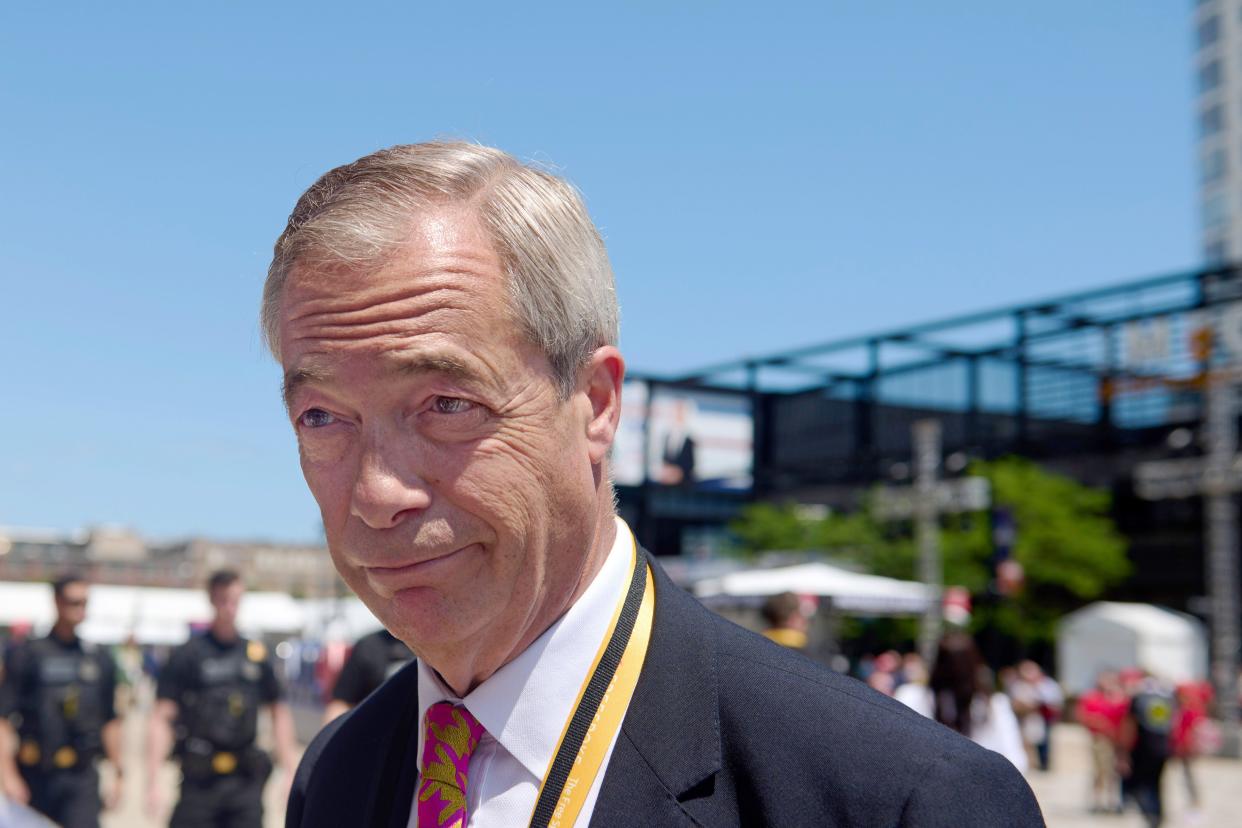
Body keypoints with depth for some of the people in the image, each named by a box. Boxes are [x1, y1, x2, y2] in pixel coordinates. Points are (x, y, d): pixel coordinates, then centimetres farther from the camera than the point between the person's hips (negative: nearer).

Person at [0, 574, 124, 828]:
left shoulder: (100, 658, 10)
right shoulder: (27, 655, -1)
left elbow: (111, 721, 15)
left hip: (82, 778, 1)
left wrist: (118, 772, 12)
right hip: (35, 776, -1)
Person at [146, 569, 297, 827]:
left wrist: (290, 773, 10)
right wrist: (153, 783, -13)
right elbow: (162, 718, -6)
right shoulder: (186, 655, -2)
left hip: (246, 780, 3)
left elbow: (279, 712, 16)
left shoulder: (257, 655, 9)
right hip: (199, 779, -3)